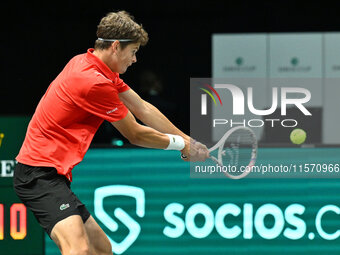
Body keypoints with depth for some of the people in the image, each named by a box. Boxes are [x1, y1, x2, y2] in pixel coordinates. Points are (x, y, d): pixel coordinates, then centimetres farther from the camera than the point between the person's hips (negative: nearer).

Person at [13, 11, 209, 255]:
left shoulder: (91, 64, 12)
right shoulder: (94, 82, -19)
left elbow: (142, 108, 19)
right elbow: (135, 134, -8)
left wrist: (187, 140, 20)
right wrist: (178, 143, 8)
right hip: (40, 173, -11)